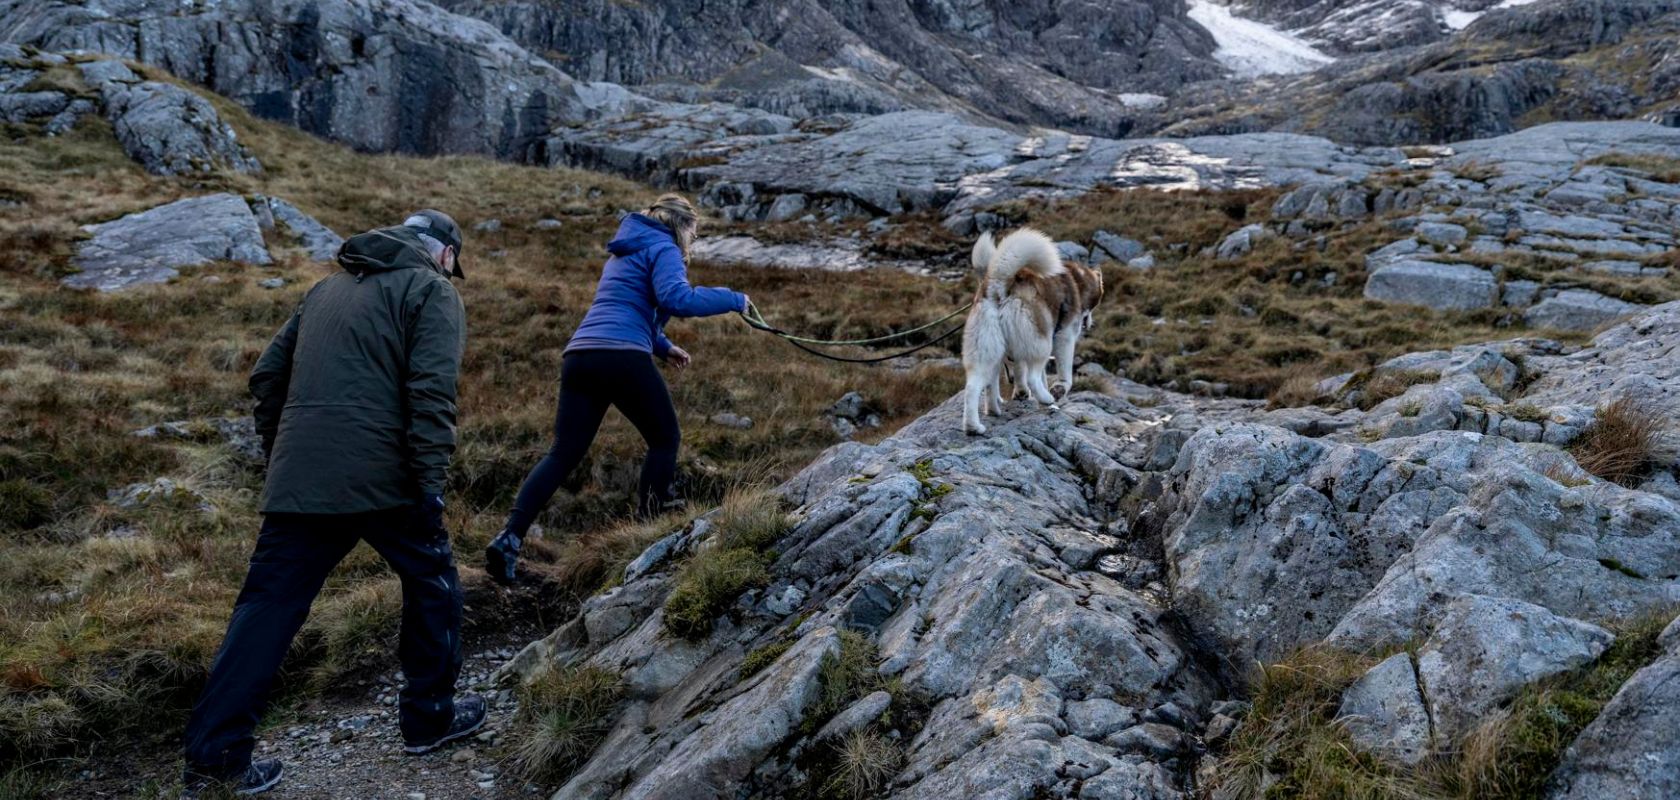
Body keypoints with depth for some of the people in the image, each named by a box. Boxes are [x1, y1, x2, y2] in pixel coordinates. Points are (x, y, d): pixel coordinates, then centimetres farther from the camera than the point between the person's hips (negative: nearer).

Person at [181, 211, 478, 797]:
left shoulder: (329, 288, 24)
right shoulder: (432, 291, 3)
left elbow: (267, 375, 23)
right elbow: (431, 391, -12)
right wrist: (431, 480, -14)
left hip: (296, 482, 6)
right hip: (382, 482, -6)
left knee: (267, 608, 8)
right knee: (431, 584, 14)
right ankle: (429, 717, 24)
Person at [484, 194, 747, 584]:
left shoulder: (625, 252, 31)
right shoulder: (663, 248, 3)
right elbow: (676, 298, -16)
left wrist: (665, 348, 30)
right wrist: (734, 300, -5)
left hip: (579, 356, 8)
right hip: (623, 358, -8)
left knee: (564, 452, 4)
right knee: (665, 439, 13)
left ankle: (509, 537, -10)